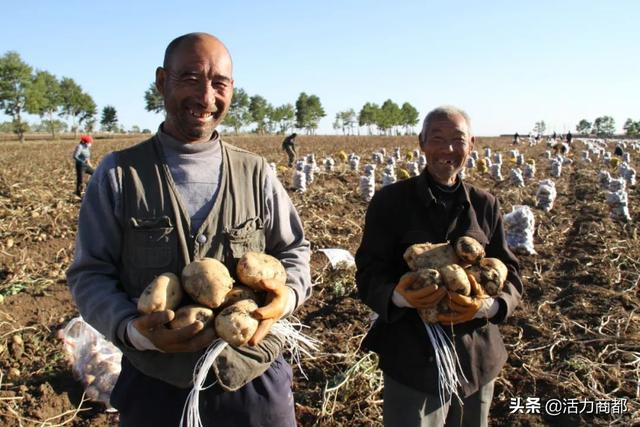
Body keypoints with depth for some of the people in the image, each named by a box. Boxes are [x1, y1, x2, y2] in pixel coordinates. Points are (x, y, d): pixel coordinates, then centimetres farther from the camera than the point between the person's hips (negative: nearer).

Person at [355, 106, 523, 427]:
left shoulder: (485, 205, 3)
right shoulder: (390, 200, -7)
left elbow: (509, 274, 4)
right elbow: (368, 272, -8)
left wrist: (490, 305, -18)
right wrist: (398, 296, -29)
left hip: (476, 357, 4)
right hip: (412, 359, -3)